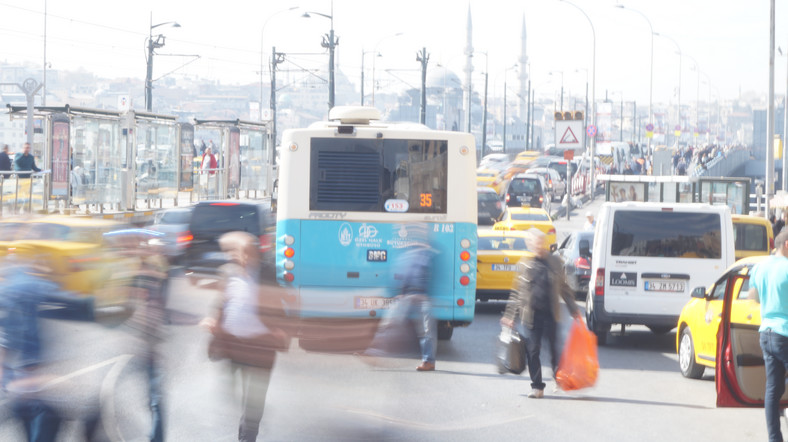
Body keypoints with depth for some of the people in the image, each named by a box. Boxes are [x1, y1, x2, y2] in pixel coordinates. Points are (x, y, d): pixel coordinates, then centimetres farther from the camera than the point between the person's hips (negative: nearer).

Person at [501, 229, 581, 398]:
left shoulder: (555, 263, 5)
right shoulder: (524, 264, 5)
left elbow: (564, 288, 15)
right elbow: (517, 291, 10)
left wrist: (573, 309, 14)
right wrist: (510, 315, 9)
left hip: (550, 314, 0)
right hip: (531, 314, 0)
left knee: (555, 349, 3)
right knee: (533, 351, 0)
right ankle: (537, 386, 8)